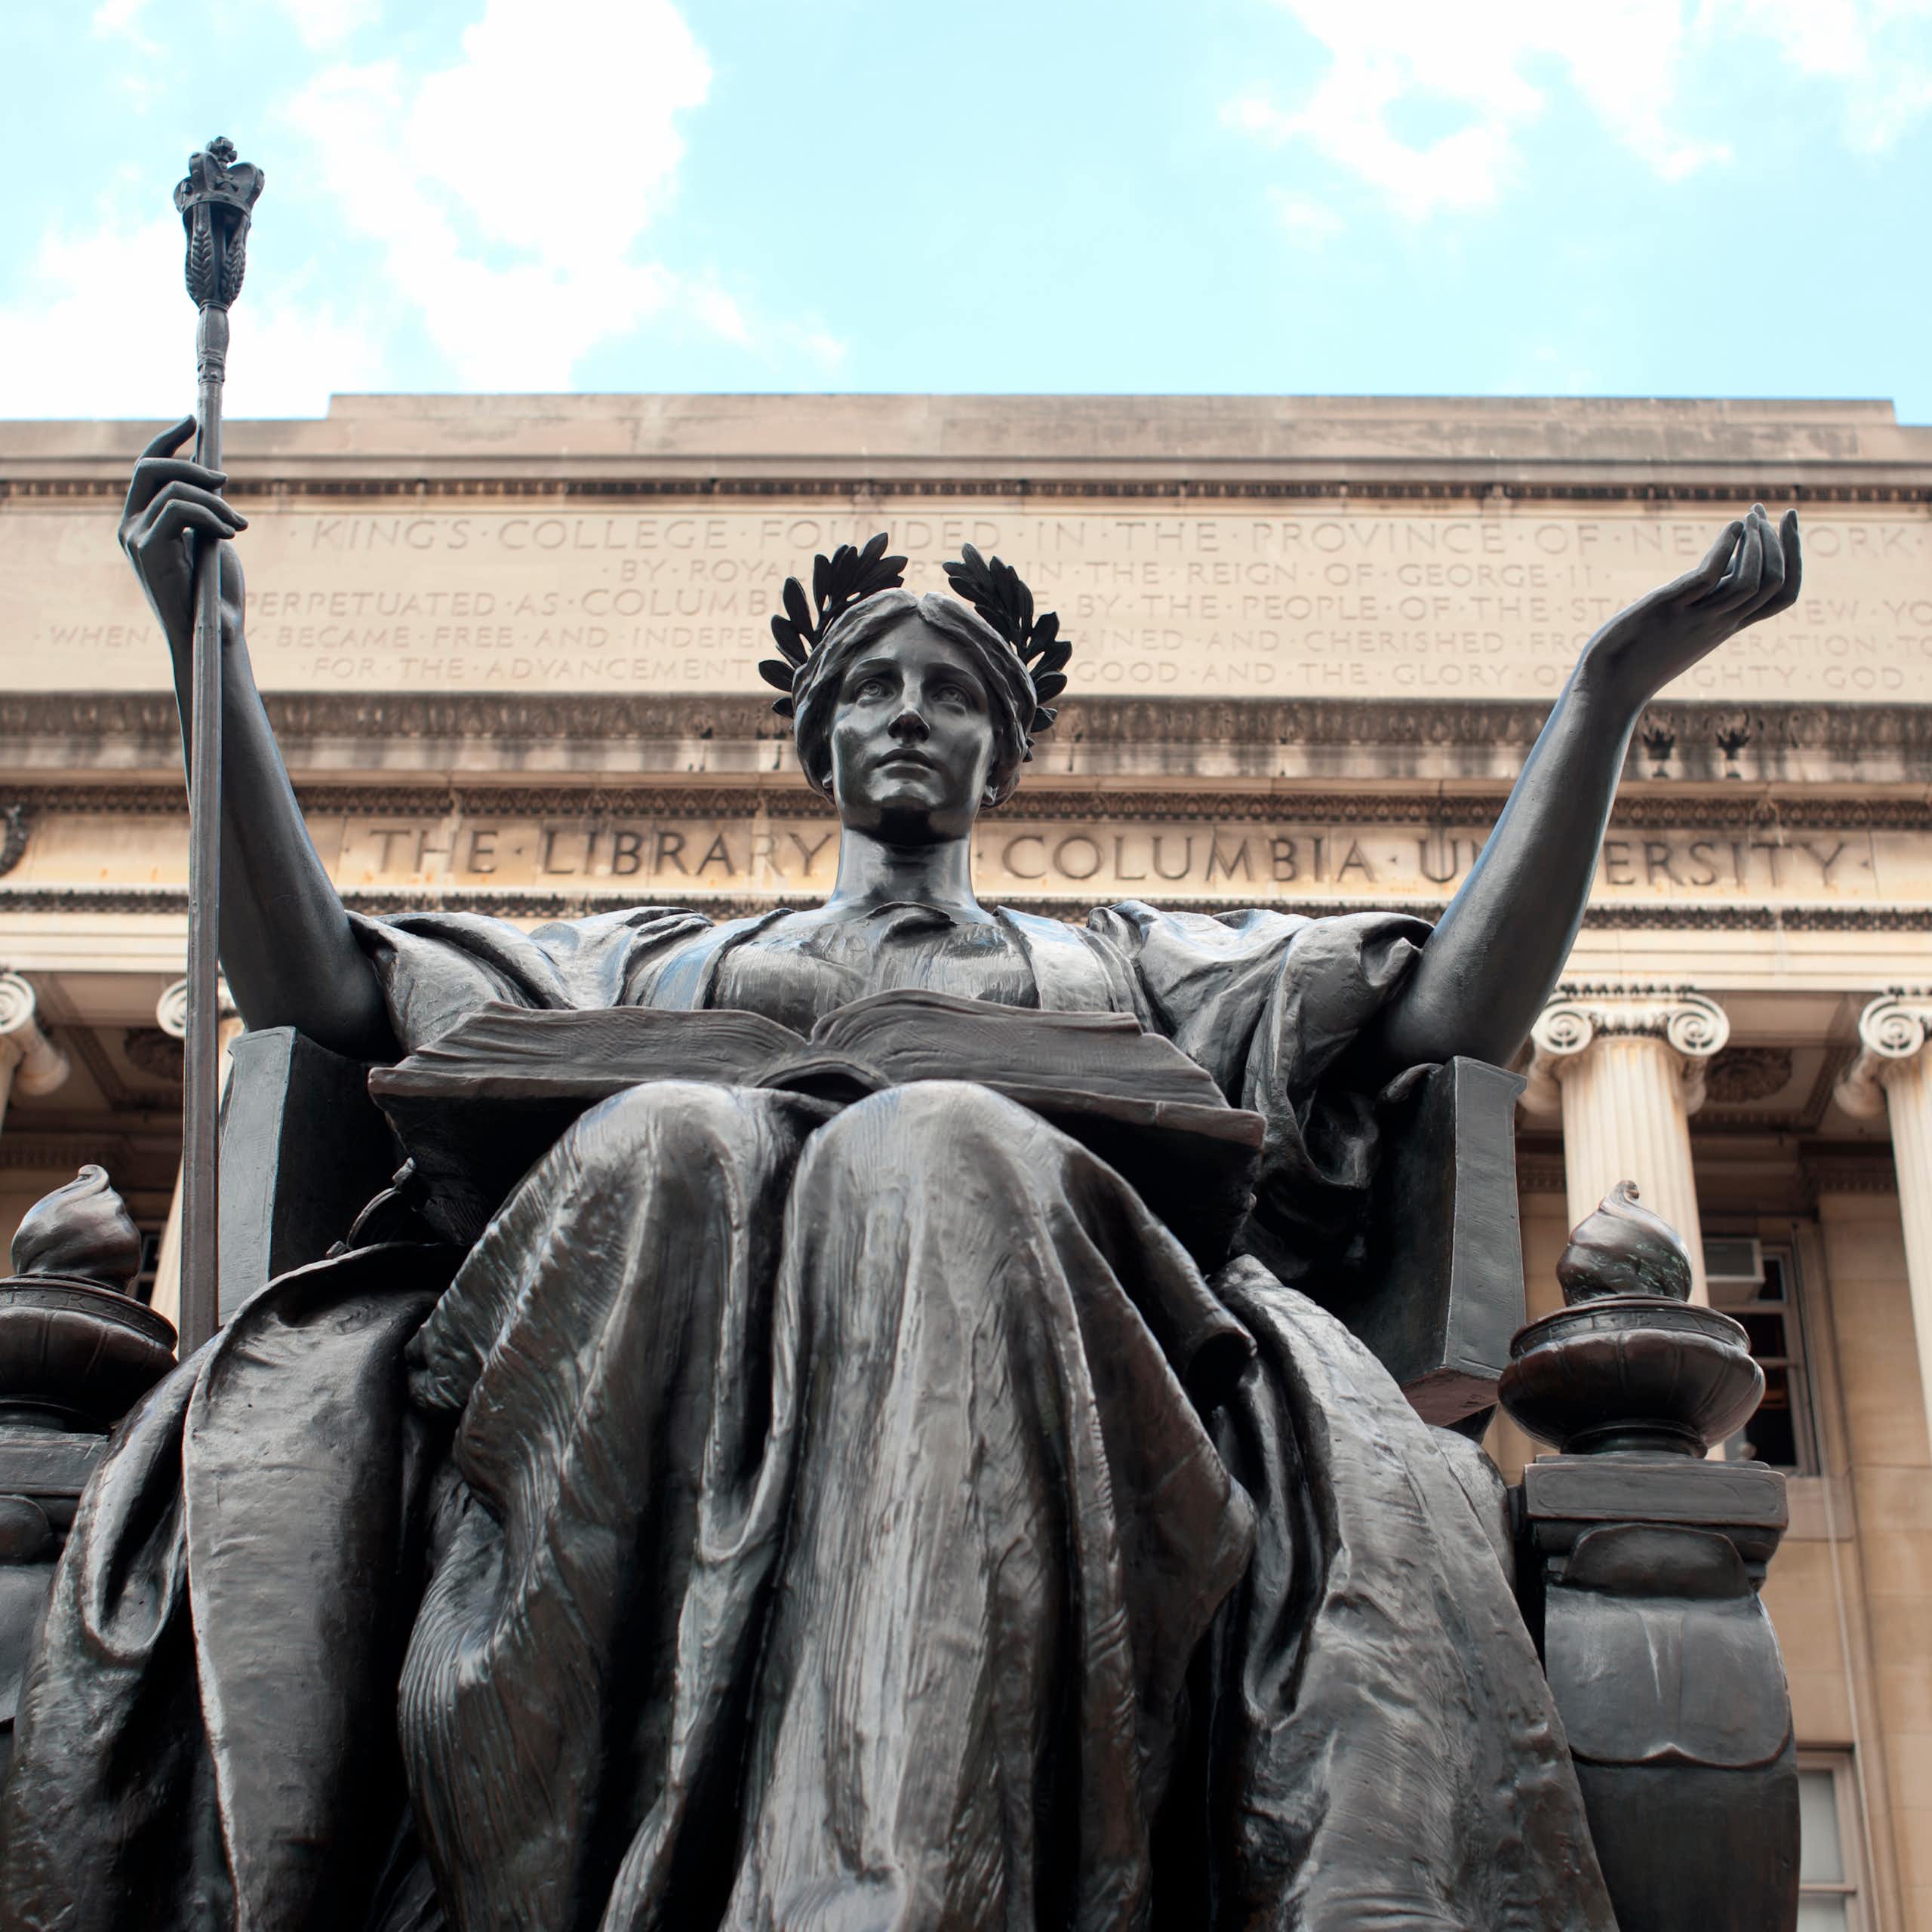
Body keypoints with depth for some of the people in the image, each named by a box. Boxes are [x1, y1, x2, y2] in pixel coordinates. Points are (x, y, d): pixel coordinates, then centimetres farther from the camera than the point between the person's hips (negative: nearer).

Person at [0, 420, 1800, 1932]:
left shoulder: (1122, 961, 35)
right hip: (651, 1338, 1)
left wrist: (1608, 683, 19)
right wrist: (212, 639, 24)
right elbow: (317, 985, 27)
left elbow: (1453, 1011, 23)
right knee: (669, 1147, -34)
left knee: (938, 1155, -35)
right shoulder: (661, 962, 37)